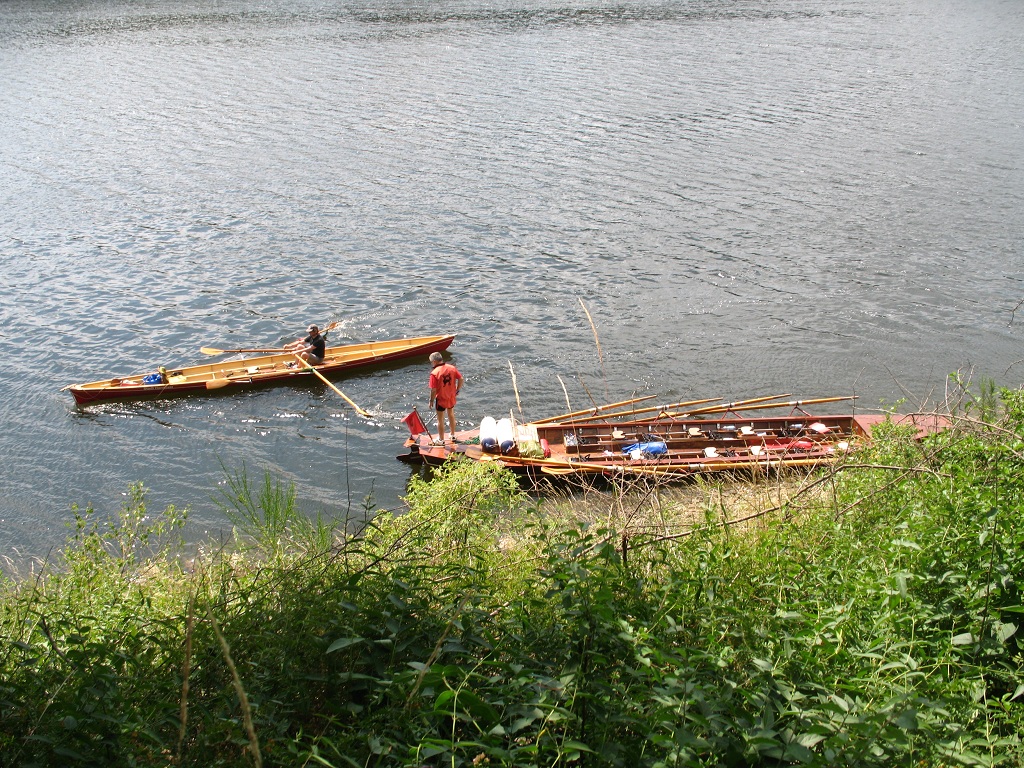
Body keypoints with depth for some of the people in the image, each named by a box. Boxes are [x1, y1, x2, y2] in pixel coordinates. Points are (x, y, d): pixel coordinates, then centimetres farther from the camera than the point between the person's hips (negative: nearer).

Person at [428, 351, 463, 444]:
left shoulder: (434, 373, -23)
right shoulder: (452, 368, -8)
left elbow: (433, 390, -21)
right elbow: (461, 379, -5)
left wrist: (431, 400, -7)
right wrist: (457, 391, 9)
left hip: (441, 399, -5)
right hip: (451, 397, 5)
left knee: (440, 420, 11)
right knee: (451, 415, 26)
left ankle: (441, 440, 23)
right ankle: (453, 435, 41)